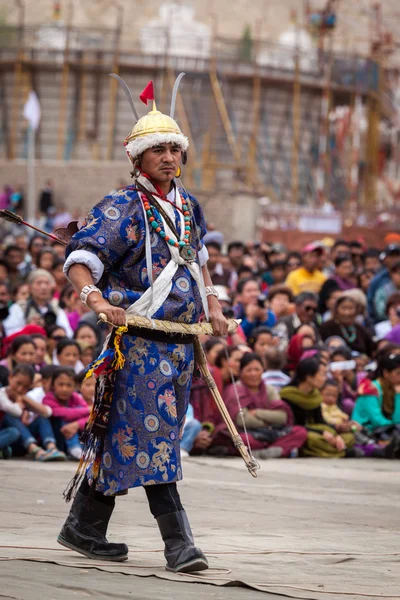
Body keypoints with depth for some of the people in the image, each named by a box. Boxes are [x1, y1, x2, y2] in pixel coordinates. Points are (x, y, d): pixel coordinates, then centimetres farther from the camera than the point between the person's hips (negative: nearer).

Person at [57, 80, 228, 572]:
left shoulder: (189, 207, 15)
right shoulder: (122, 209, -8)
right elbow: (79, 260, -17)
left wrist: (212, 306, 24)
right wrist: (96, 299, -36)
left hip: (181, 339, 7)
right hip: (140, 339, -7)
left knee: (120, 437, 12)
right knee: (152, 435, -11)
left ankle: (84, 530, 20)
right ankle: (178, 544, -13)